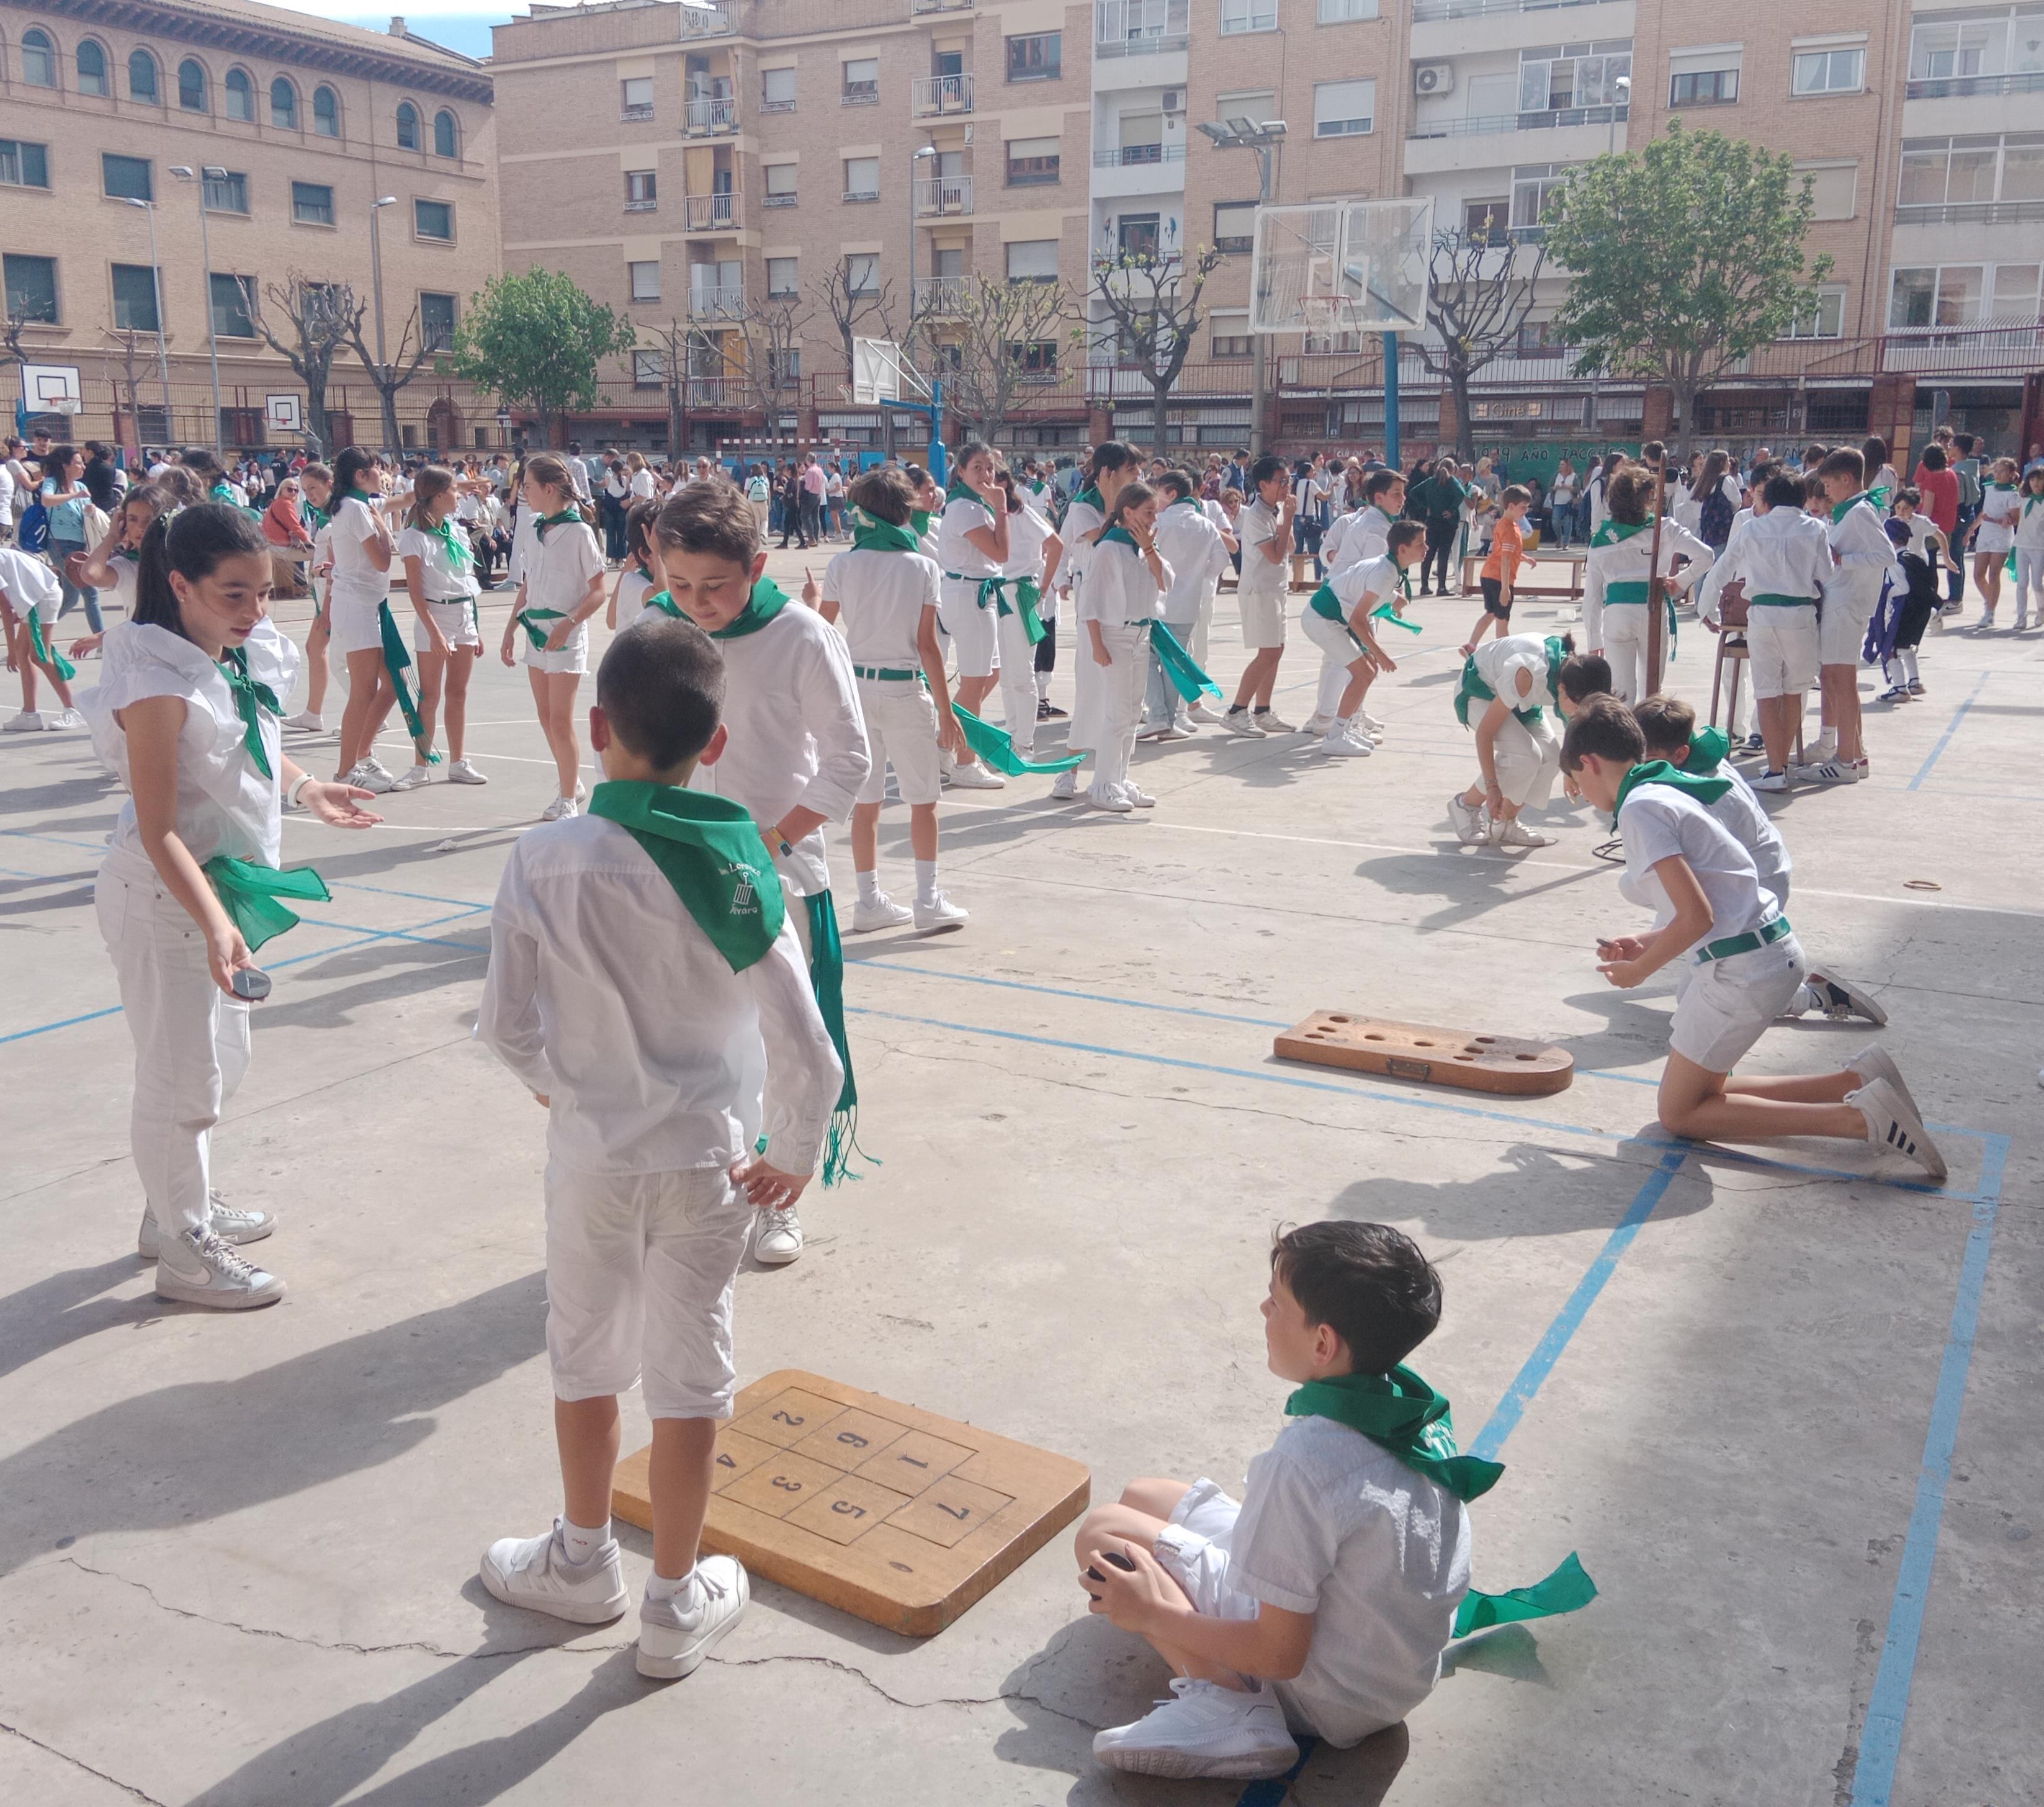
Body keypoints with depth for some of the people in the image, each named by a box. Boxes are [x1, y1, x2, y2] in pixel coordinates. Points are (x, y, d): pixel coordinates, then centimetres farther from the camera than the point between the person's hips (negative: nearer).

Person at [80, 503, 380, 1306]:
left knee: (222, 1060, 21)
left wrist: (304, 787, 10)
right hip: (165, 899, -9)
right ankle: (187, 1255, 20)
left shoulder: (242, 660, 1)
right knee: (182, 1078, 4)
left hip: (225, 881, 9)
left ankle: (183, 1209, 40)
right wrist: (215, 924, -36)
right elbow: (158, 828, -27)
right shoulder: (159, 682, -23)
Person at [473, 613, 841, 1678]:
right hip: (710, 1161, 1)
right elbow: (804, 1051, -12)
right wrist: (795, 1155, 5)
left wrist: (557, 1088, 10)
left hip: (593, 1157, 0)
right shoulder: (741, 870, -12)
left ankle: (584, 1562, 40)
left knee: (585, 1357, 21)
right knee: (690, 1371, 13)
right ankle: (677, 1605, 27)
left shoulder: (546, 860, -16)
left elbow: (506, 1023, -11)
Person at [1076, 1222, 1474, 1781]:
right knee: (1142, 1496, 13)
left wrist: (1154, 1614, -12)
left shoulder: (1304, 1461, -33)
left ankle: (1224, 1700, -16)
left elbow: (1280, 1653, -24)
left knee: (1103, 1531, -3)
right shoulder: (1419, 1409, -8)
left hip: (1329, 1701, -8)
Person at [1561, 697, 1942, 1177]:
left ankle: (1860, 1119, -6)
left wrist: (1638, 970, -5)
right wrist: (1646, 945, 16)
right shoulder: (1665, 792, 15)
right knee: (1701, 1096, 20)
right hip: (1770, 951, 10)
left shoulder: (1639, 809, -15)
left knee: (1678, 1113, 5)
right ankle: (1857, 1081, 11)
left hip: (1741, 970, -10)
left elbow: (1696, 917, -20)